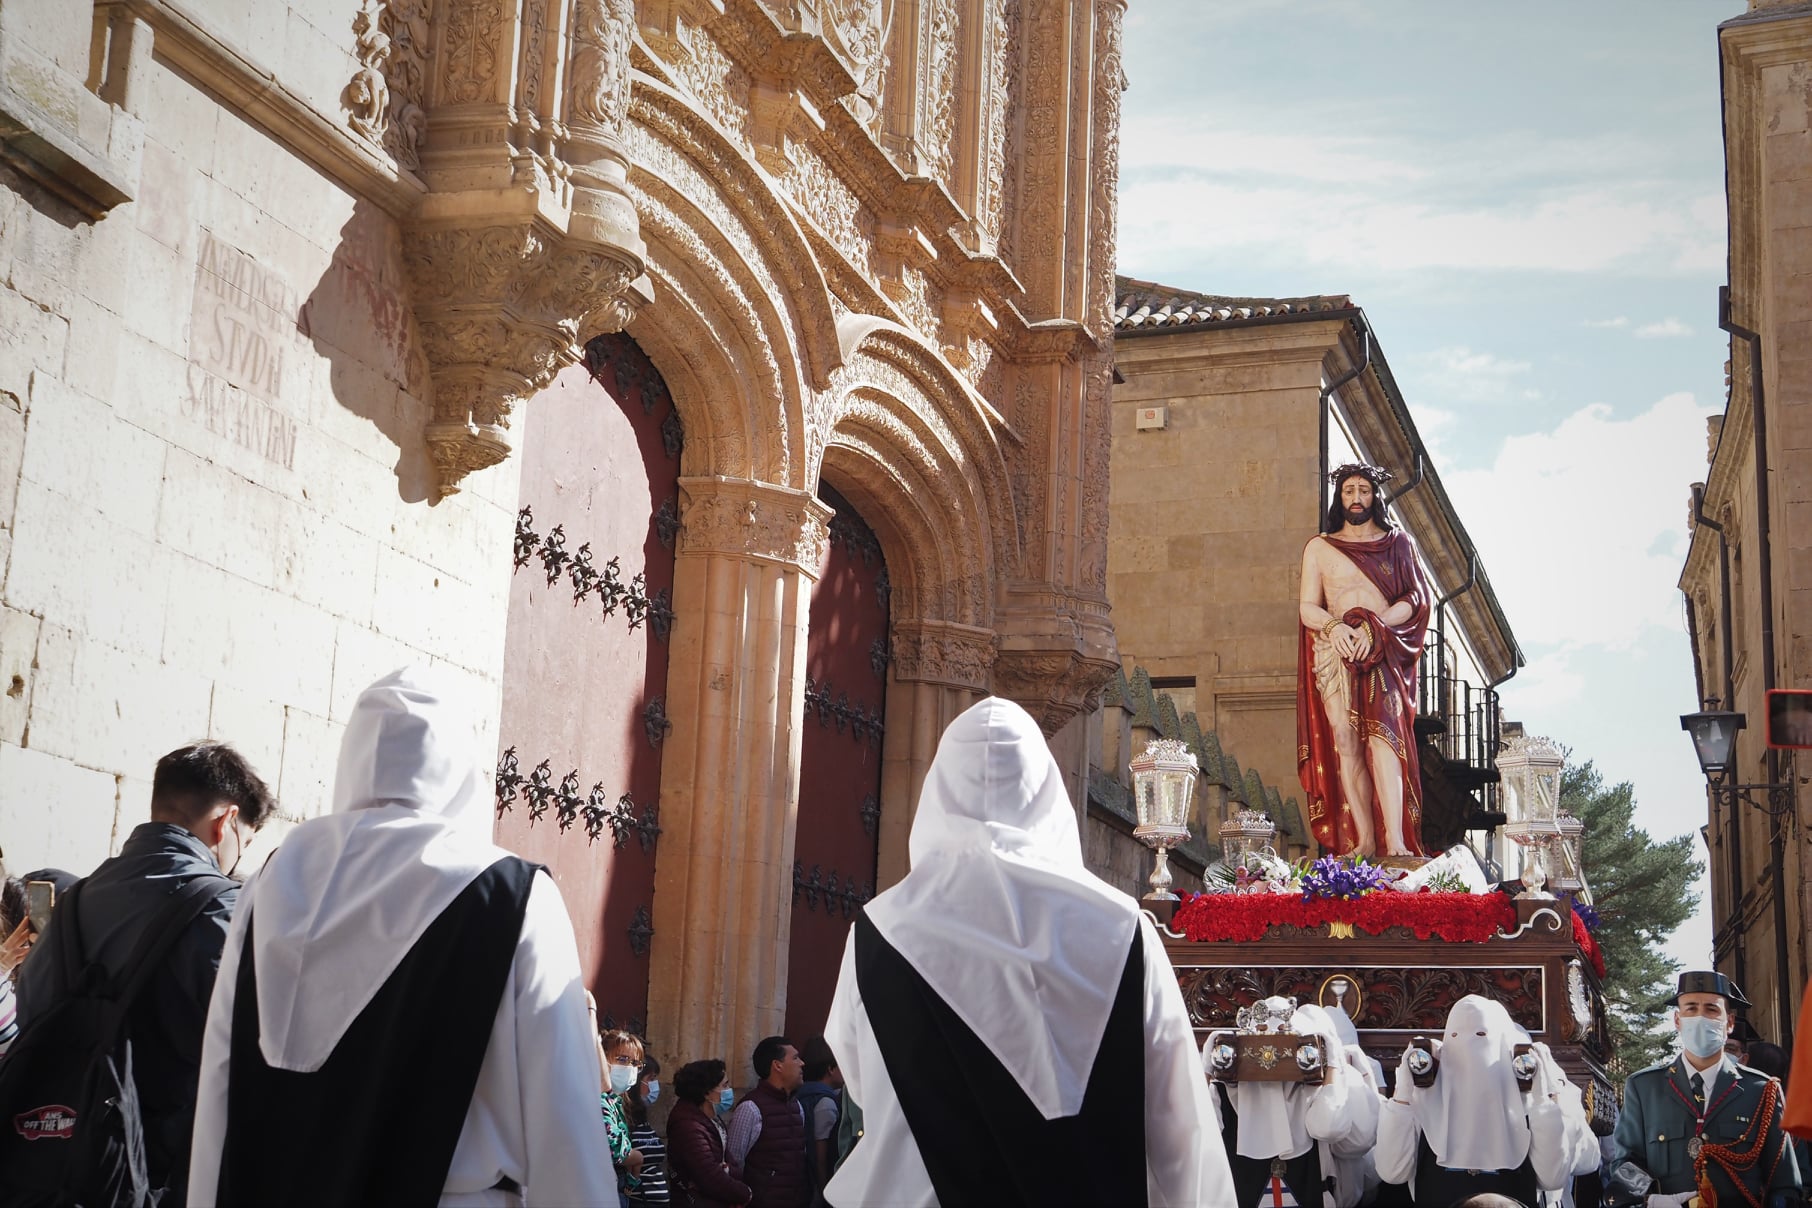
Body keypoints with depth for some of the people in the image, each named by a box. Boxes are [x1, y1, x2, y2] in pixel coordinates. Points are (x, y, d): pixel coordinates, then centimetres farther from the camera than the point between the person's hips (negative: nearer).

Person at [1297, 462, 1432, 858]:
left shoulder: (1398, 543, 16)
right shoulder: (1319, 546, 17)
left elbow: (1414, 599, 6)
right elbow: (1307, 607, 10)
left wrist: (1375, 627, -11)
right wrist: (1334, 625, -13)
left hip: (1384, 654, -1)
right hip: (1334, 655, 1)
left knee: (1383, 734, -19)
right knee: (1344, 743, -10)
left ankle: (1395, 841, -28)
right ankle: (1363, 840, -12)